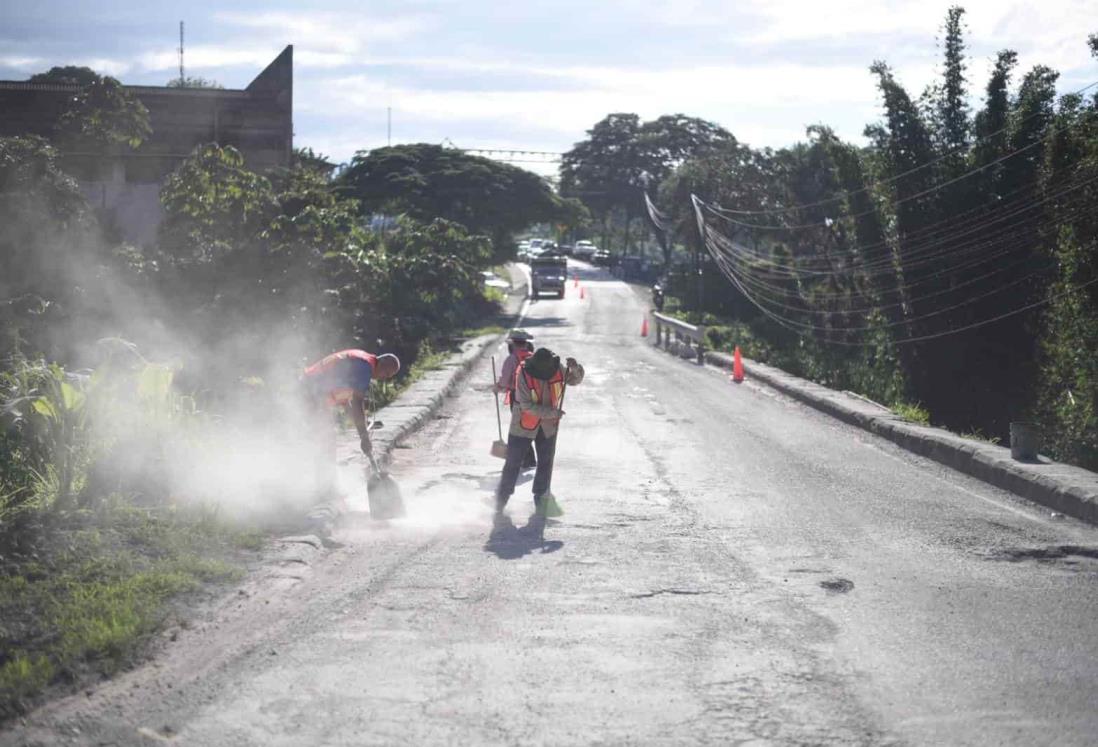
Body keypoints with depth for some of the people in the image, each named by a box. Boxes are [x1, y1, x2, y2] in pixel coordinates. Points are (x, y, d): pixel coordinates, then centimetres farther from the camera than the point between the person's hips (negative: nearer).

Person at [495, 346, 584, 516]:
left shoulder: (557, 369, -15)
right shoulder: (523, 374, -26)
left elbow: (575, 380, 1)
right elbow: (527, 406, -25)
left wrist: (574, 368, -22)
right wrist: (552, 413, -30)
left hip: (548, 426, 3)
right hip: (524, 425, -3)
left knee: (545, 463, 7)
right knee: (513, 463, 4)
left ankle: (541, 499, 20)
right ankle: (502, 497, 19)